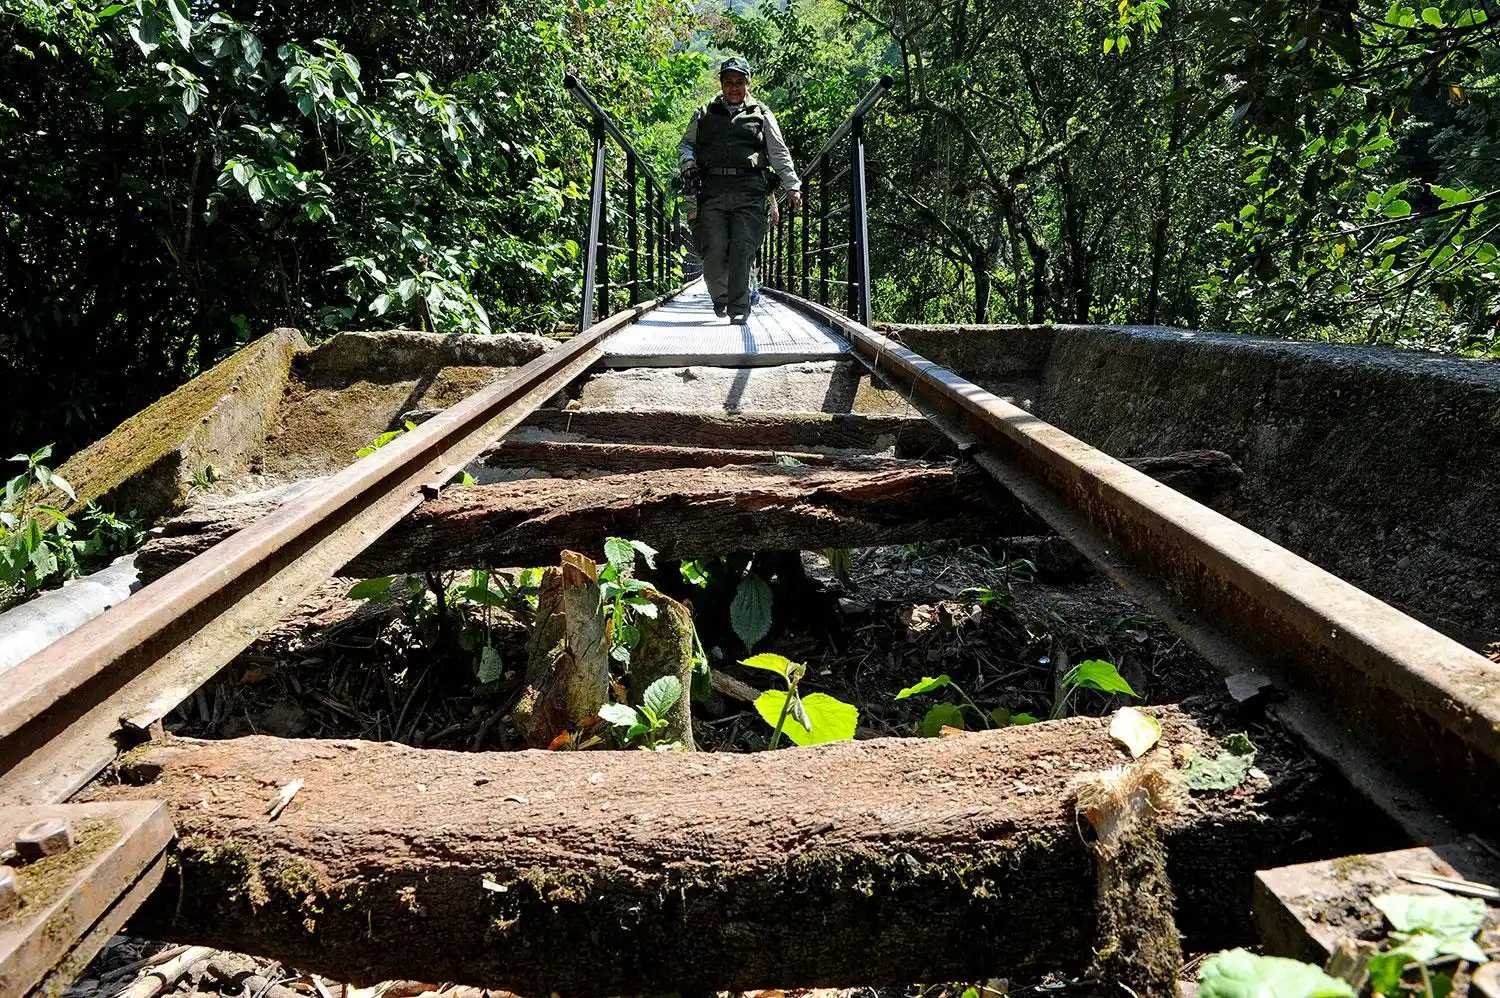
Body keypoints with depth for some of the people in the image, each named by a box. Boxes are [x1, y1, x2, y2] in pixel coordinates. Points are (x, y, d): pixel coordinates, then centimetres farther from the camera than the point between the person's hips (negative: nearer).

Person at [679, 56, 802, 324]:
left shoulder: (761, 115, 17)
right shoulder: (704, 114, 20)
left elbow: (780, 154, 14)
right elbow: (686, 144, 25)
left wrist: (792, 186, 4)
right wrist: (688, 164, 3)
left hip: (749, 193, -1)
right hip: (712, 191, 1)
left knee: (743, 249, -12)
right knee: (714, 250, -8)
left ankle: (739, 307, -7)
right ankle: (720, 297, 15)